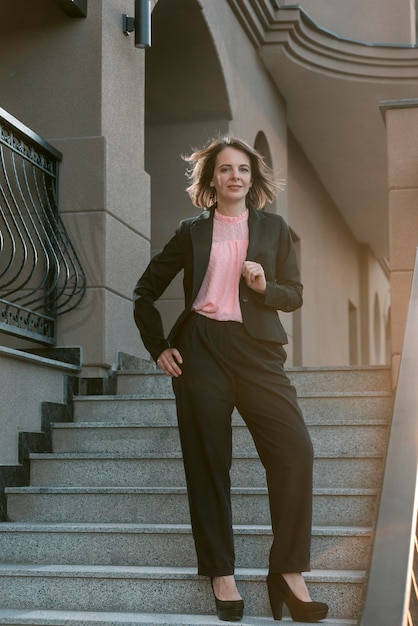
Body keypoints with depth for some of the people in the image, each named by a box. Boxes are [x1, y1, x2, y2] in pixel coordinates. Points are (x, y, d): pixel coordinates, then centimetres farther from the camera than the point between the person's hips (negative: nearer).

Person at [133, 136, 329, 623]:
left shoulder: (273, 228, 14)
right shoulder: (192, 231, 11)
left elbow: (294, 294, 12)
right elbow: (145, 291, 16)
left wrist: (265, 287, -9)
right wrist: (158, 347, 6)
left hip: (256, 349, 1)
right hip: (201, 350, 0)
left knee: (294, 449, -16)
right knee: (208, 462, -1)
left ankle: (288, 572, -8)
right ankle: (221, 574, 8)